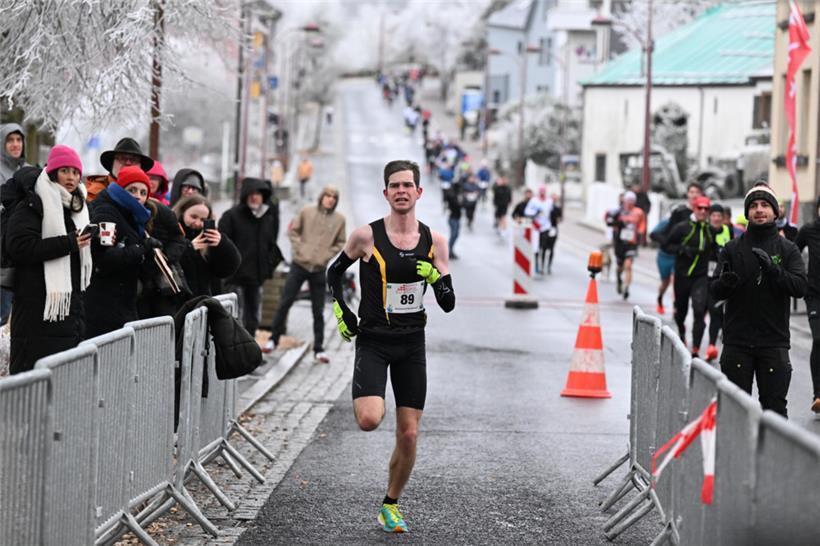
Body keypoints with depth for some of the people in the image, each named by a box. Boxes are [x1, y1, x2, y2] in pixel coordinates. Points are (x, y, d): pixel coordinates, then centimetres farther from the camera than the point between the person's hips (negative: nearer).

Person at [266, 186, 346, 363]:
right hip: (299, 265, -1)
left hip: (319, 270, 1)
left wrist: (327, 255, -5)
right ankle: (274, 339, 15)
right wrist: (299, 248, -7)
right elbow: (293, 231, 4)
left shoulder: (339, 219, 0)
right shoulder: (307, 212, -3)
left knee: (318, 311, 5)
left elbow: (340, 243, 8)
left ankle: (318, 349, 10)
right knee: (284, 303, 2)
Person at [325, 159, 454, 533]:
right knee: (369, 420, -24)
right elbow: (334, 272, 10)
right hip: (373, 341, -3)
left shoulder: (433, 241, 1)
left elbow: (448, 304, 4)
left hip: (412, 344, 3)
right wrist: (341, 312, -2)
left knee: (408, 435, 2)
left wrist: (436, 279, -16)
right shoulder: (367, 236, -7)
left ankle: (390, 505, 22)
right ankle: (363, 398, 14)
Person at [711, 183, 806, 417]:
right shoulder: (733, 248, 7)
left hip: (774, 342, -1)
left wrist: (773, 270, -22)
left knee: (774, 405, -2)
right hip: (737, 341, 1)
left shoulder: (787, 249, 5)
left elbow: (800, 287, -8)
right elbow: (716, 292, 0)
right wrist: (726, 282, -22)